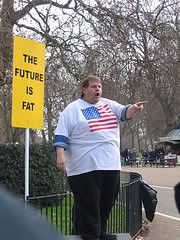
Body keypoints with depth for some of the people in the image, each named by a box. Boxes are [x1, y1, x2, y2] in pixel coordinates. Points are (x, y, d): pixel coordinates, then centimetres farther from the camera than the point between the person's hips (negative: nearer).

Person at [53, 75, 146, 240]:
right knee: (89, 204, -4)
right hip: (86, 167, -6)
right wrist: (60, 155, -15)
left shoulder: (109, 104, 16)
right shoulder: (73, 109, 1)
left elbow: (124, 113, 8)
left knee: (107, 203, 14)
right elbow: (61, 135, -3)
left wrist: (134, 108, -15)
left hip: (111, 164, 6)